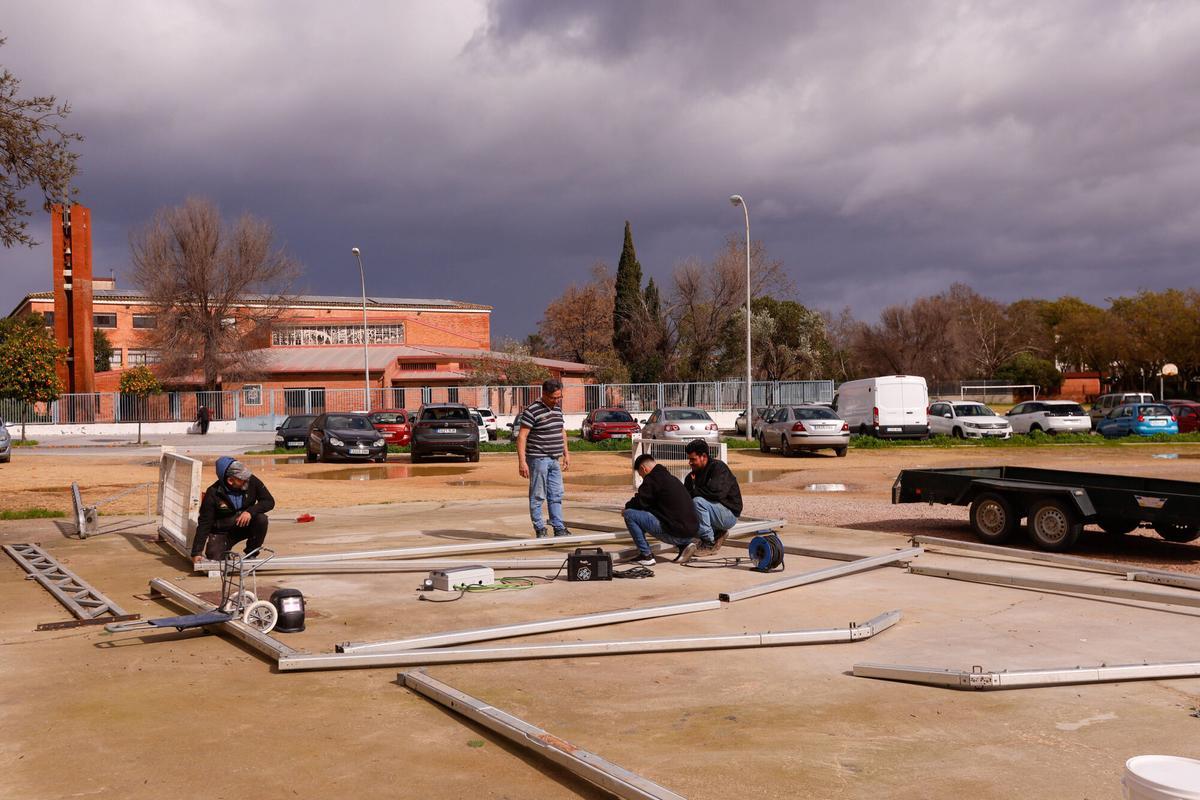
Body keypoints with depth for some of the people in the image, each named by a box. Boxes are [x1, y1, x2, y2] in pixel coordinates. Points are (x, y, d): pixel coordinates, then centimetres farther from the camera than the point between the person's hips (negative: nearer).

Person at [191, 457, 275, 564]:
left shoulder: (252, 481, -17)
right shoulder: (213, 494, -22)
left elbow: (269, 501, -12)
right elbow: (204, 524, -18)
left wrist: (251, 511, -31)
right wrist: (196, 552, -22)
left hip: (245, 526, 2)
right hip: (222, 532, -2)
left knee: (261, 519, -26)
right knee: (214, 560, -18)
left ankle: (251, 554, -4)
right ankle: (225, 552, 20)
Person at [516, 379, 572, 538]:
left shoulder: (557, 408, 11)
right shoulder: (532, 410, -14)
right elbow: (521, 436, -16)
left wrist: (566, 453, 18)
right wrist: (522, 461, -21)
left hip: (554, 460, 8)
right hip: (538, 459, -8)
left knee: (556, 495, 10)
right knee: (538, 496, 0)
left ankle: (559, 528, 16)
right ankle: (540, 530, 6)